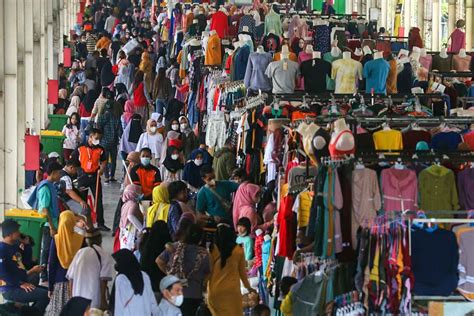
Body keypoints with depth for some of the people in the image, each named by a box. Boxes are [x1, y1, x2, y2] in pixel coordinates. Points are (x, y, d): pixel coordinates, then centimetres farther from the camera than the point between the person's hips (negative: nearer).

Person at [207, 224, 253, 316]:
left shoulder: (212, 250, -6)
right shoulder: (238, 251, -3)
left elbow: (208, 271, 0)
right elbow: (242, 271, 8)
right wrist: (248, 286, 23)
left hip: (214, 290, 0)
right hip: (232, 290, 0)